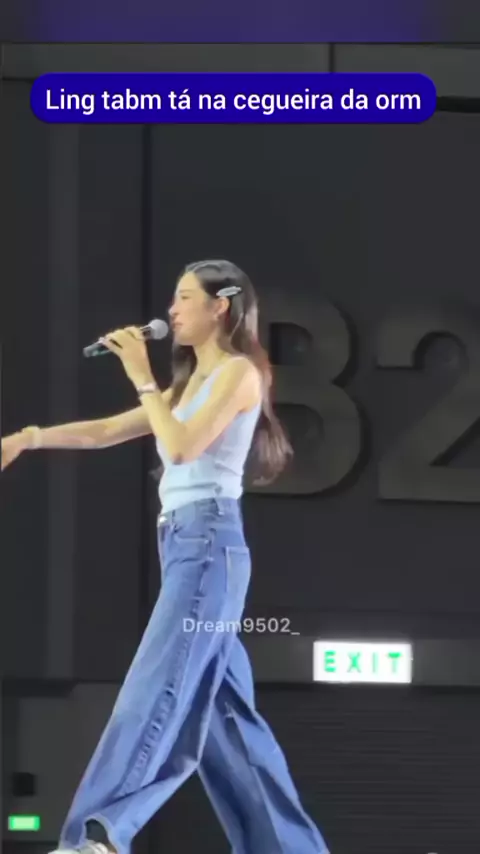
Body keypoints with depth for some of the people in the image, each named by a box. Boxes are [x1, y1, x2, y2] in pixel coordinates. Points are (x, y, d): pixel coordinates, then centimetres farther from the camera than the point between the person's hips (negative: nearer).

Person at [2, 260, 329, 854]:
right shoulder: (191, 382, 23)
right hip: (183, 544, 9)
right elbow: (106, 432, 20)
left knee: (156, 690, -18)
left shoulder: (238, 372, -3)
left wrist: (142, 378, -6)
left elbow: (181, 446, -15)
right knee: (220, 706, 7)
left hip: (209, 543, -9)